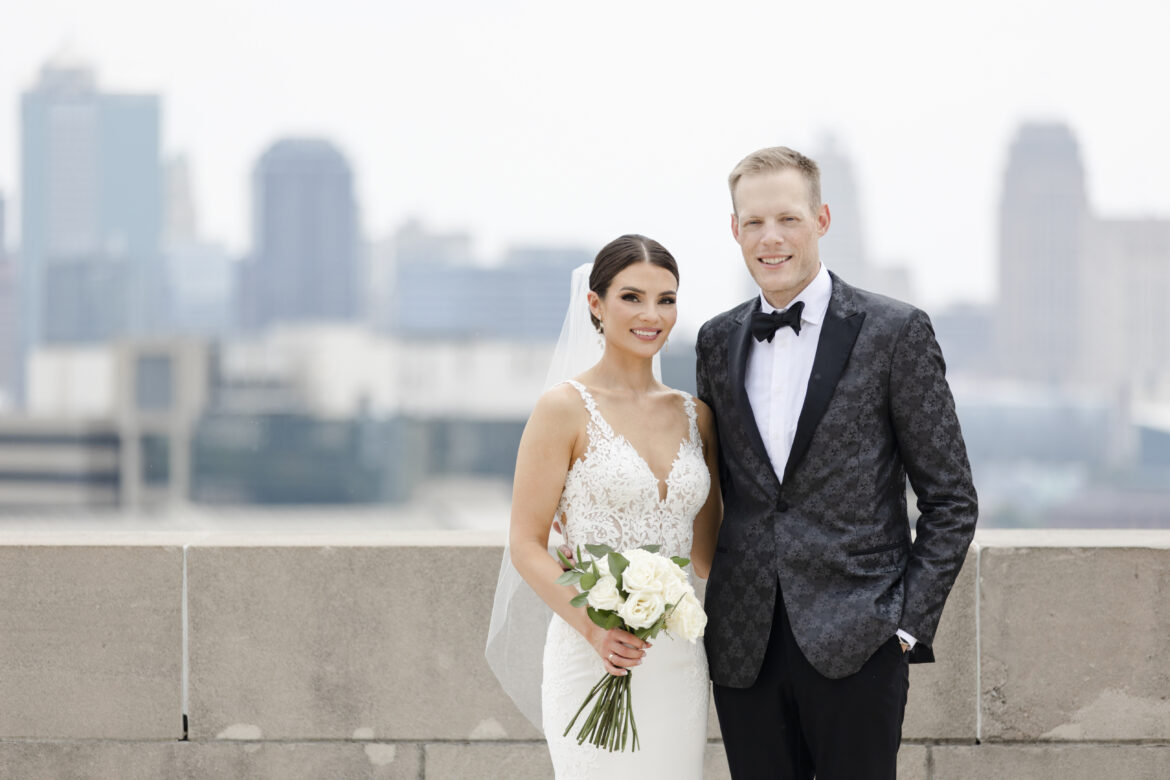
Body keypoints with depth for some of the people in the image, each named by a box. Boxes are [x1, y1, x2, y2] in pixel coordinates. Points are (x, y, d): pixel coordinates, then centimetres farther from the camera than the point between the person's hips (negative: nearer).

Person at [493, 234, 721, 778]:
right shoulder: (565, 409, -4)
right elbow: (526, 546, -7)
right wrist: (594, 628, -19)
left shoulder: (694, 416, 11)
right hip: (595, 657, -5)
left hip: (677, 659, 5)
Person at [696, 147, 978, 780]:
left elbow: (950, 500, -1)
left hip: (855, 648, -4)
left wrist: (908, 623, -7)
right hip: (743, 650, 4)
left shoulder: (894, 333, -1)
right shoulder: (718, 341, 12)